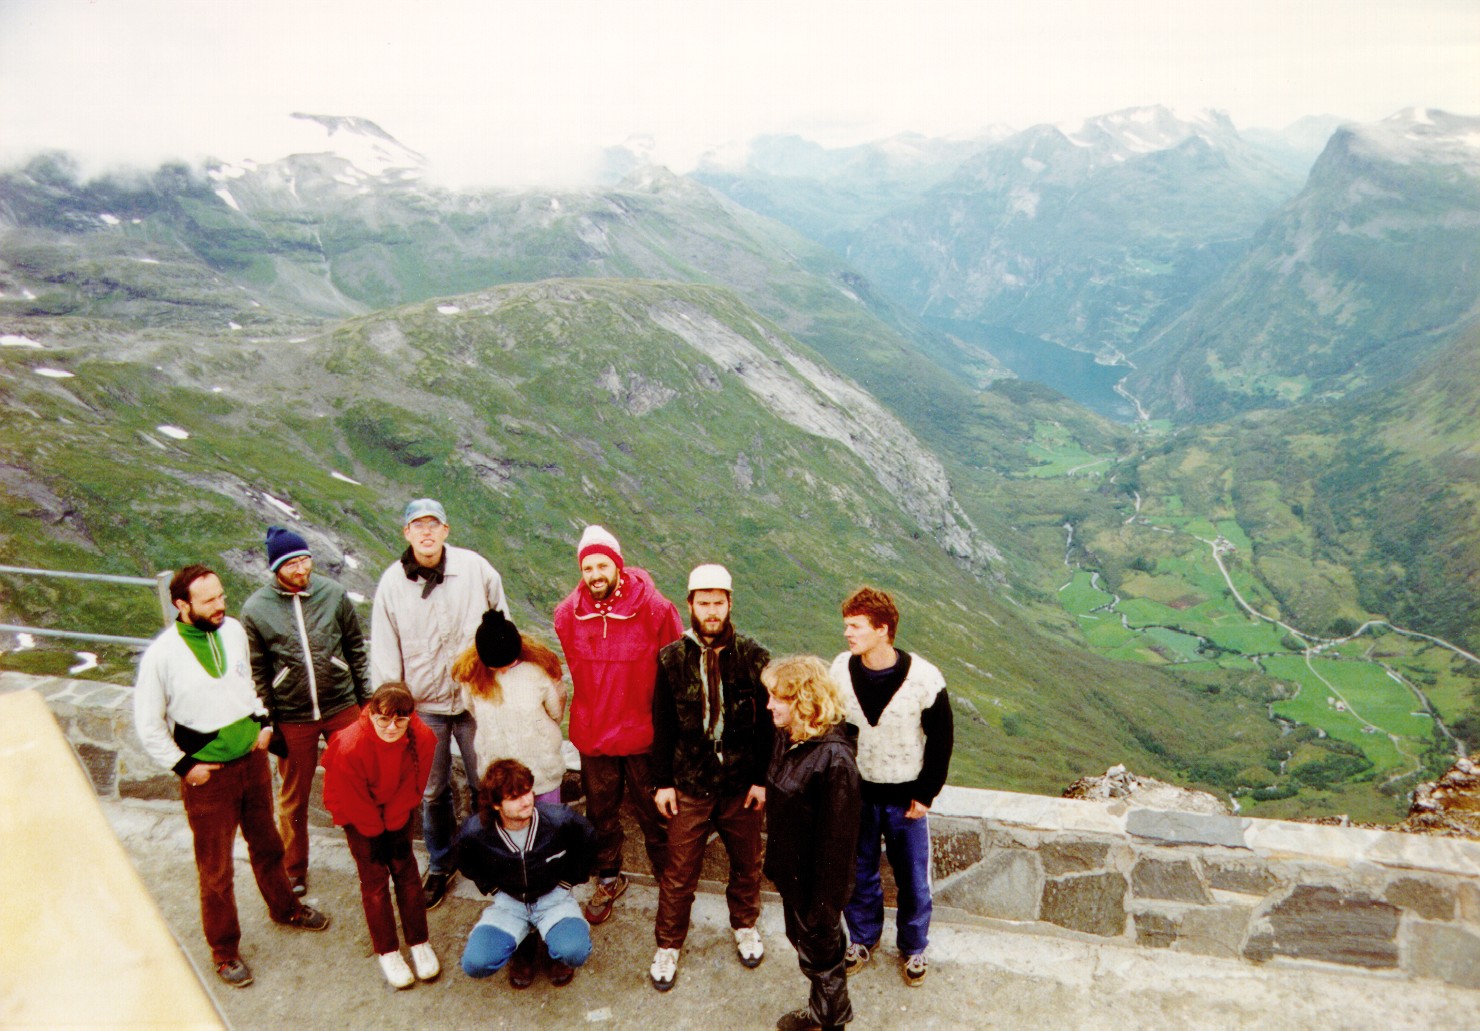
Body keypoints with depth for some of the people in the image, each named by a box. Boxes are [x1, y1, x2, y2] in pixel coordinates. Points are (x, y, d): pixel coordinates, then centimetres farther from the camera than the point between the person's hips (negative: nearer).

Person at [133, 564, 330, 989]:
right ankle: (224, 950, 28)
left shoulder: (234, 630, -5)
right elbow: (148, 726, -9)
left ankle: (284, 906, 47)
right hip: (207, 776, -4)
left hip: (253, 760, 5)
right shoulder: (162, 655, -19)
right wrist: (184, 766, -10)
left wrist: (263, 723, 6)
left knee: (266, 844, 23)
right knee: (216, 869, 9)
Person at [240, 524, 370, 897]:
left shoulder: (333, 594, -6)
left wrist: (366, 699, 4)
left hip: (343, 708, 1)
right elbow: (257, 673, -2)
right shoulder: (255, 610, -9)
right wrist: (266, 724, -2)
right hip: (292, 719, 0)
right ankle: (294, 872, 33)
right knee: (293, 798, 14)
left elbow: (356, 650, 3)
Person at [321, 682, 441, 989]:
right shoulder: (350, 746, -36)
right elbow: (353, 800, -21)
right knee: (374, 877, -2)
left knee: (406, 869, 1)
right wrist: (376, 834, -10)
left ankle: (419, 943, 13)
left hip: (396, 809, 2)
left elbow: (412, 787, -14)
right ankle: (387, 952, 10)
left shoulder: (422, 738, -29)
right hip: (358, 811, -2)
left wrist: (394, 826, -10)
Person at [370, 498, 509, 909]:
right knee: (432, 791, 14)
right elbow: (384, 652, 0)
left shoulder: (475, 568, -8)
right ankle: (440, 865, 35)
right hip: (423, 704, 1)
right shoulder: (392, 582, -5)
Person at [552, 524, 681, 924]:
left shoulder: (655, 609, -16)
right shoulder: (568, 614, -7)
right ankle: (609, 879, 42)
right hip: (592, 735, 3)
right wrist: (594, 710, 10)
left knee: (655, 815, 13)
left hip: (645, 736, -3)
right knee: (601, 814, 20)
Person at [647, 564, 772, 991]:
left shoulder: (754, 658, -7)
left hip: (742, 785, 1)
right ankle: (668, 946, 28)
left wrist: (762, 779, -4)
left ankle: (745, 925, 43)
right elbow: (662, 726, 0)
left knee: (746, 862, 18)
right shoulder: (672, 659, -6)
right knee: (679, 872, 8)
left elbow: (768, 724, -2)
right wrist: (662, 782, -1)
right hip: (689, 785, 0)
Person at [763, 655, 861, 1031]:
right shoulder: (786, 738, -5)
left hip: (815, 880, -8)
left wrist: (824, 901, -20)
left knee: (819, 951, 15)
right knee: (801, 939, 27)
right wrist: (774, 860, 16)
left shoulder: (834, 759, -31)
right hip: (790, 872, 8)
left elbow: (838, 835, -26)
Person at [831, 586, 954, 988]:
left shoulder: (924, 679, -22)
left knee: (913, 881, 12)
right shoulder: (841, 670, -12)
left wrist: (926, 794, -8)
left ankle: (913, 948, 37)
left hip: (905, 799, -2)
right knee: (858, 875, 17)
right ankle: (863, 939, 41)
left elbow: (941, 739, -9)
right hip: (857, 793, 2)